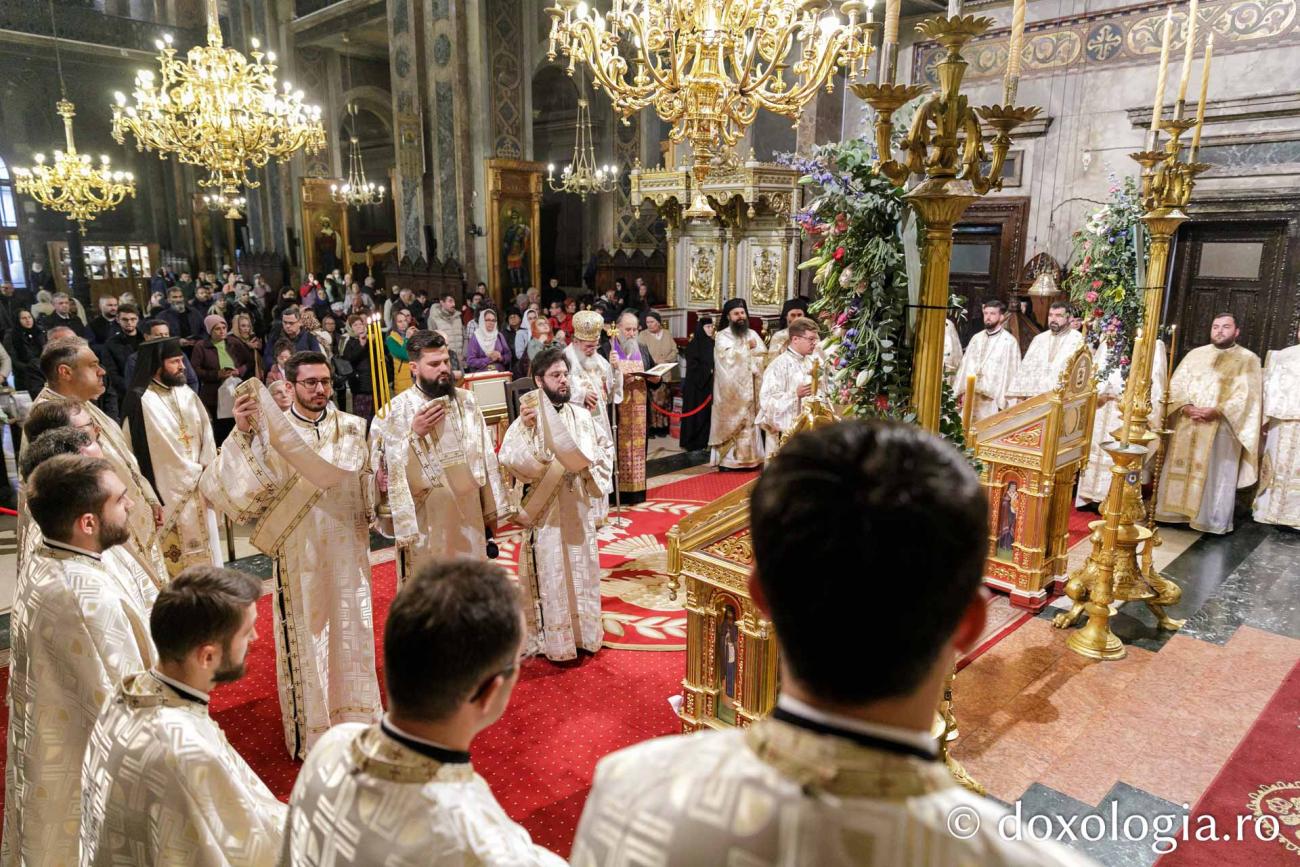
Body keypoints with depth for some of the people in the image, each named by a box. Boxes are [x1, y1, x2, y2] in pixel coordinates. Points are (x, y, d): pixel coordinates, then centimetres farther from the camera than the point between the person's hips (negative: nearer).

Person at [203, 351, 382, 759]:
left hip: (347, 551, 3)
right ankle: (311, 731, 26)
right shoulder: (268, 431, -9)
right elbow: (224, 484, -19)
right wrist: (240, 433, -31)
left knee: (352, 633, 14)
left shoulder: (354, 427, 1)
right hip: (298, 555, -3)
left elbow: (372, 480, 8)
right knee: (306, 638, 8)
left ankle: (356, 719, 33)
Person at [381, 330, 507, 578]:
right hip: (426, 521, -3)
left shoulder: (466, 400, 5)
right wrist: (414, 434, -21)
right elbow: (393, 469, -9)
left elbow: (485, 455, 9)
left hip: (469, 515, 3)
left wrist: (491, 509, 9)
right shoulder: (398, 409, -6)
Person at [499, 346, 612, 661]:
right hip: (547, 511, -5)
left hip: (579, 507, 5)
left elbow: (605, 446, 14)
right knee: (552, 574, 5)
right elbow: (509, 459, -26)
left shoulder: (581, 414, 2)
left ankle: (583, 631, 32)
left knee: (582, 569, 15)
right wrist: (524, 428, -35)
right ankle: (555, 640, 20)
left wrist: (593, 467, -2)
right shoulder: (528, 419, -12)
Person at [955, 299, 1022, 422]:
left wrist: (1004, 402, -10)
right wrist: (963, 391, 5)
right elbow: (966, 365, 12)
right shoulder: (976, 338, 13)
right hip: (970, 396, 5)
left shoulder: (1009, 342, -3)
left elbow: (1011, 372, -6)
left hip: (993, 399, -5)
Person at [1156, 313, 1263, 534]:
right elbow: (1176, 384, 7)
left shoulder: (1248, 359, 3)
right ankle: (1176, 512, 15)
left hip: (1222, 428, -3)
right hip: (1187, 425, 4)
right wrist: (1186, 407, -11)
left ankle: (1212, 521, 7)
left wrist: (1216, 412, -18)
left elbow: (1247, 395, -8)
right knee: (1181, 470, 6)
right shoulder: (1195, 354, 14)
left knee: (1217, 476, 0)